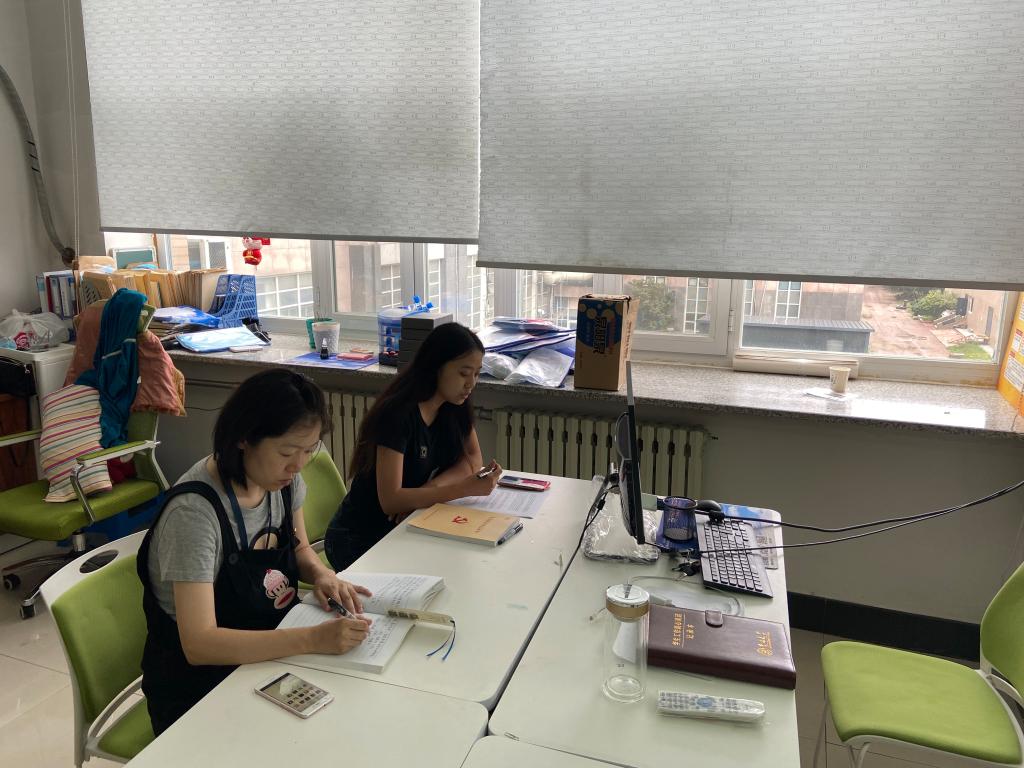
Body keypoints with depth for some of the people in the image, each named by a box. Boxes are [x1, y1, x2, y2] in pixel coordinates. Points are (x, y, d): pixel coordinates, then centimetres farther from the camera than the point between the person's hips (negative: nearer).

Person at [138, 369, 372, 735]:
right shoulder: (195, 511, -26)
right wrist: (313, 639, -37)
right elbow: (199, 644, -30)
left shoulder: (282, 479, -5)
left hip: (270, 649, 7)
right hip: (199, 686, -6)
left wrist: (321, 574, -9)